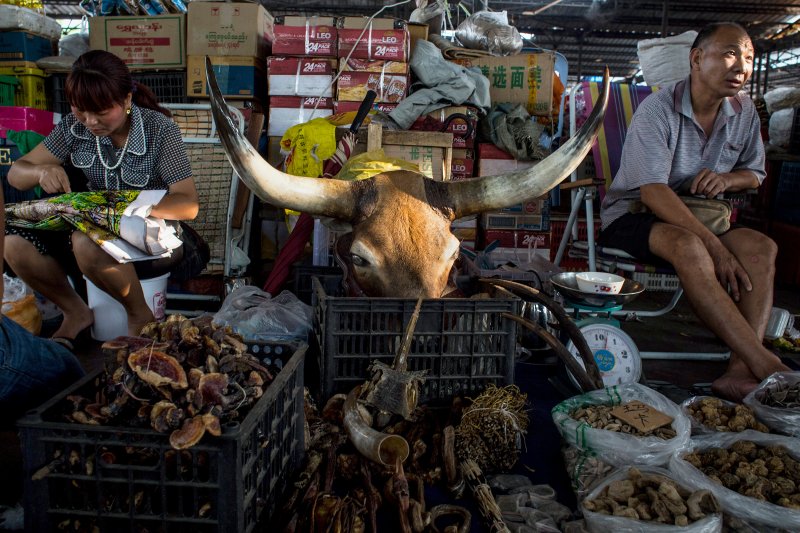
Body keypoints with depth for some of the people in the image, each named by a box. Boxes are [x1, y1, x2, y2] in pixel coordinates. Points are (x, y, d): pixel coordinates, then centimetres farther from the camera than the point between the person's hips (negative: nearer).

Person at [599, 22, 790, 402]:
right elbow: (653, 192, -26)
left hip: (700, 217, 6)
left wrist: (727, 179, -11)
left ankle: (740, 370, -32)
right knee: (688, 246, -38)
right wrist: (715, 246, -32)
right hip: (632, 216, -6)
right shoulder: (657, 110, -16)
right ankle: (765, 365, -38)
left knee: (761, 247, -22)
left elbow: (754, 173, 16)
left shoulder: (744, 112, 5)